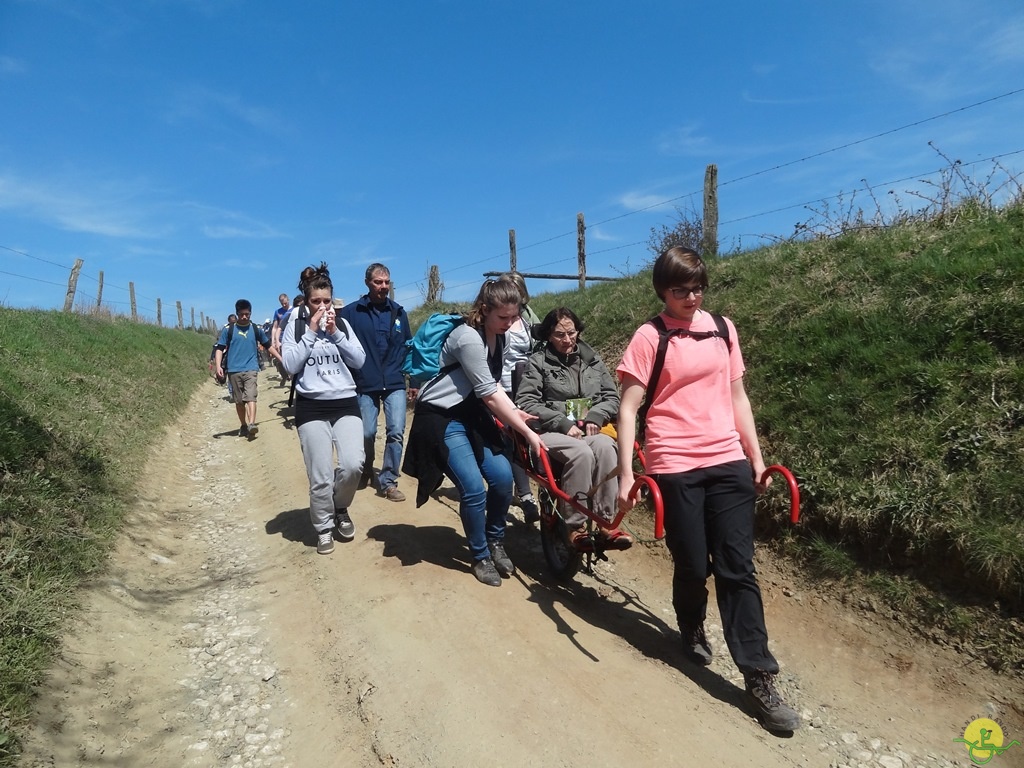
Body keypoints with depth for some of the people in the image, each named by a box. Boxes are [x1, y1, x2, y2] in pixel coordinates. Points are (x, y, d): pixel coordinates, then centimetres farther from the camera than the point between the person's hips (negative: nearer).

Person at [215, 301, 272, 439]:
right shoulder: (228, 329, 2)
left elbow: (268, 345, 18)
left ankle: (252, 424, -29)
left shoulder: (257, 329, 6)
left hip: (251, 369, -1)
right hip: (234, 370, 1)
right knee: (238, 400, 9)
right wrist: (218, 366, -11)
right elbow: (220, 348, 2)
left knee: (250, 396, -18)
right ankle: (243, 426, 23)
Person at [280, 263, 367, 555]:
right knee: (321, 477, -3)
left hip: (345, 403, 2)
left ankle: (340, 508, 17)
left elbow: (359, 361, 2)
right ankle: (324, 528, 20)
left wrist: (335, 333, -7)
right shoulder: (295, 326, 2)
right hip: (311, 407, -2)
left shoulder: (342, 323, 9)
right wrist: (312, 332, -11)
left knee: (353, 465, -14)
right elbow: (290, 365, -8)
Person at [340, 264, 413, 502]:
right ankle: (366, 470, 35)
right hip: (365, 385, -2)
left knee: (396, 432, -7)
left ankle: (388, 481, 5)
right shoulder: (351, 312, -4)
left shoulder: (398, 312, 7)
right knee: (367, 434, 6)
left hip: (395, 384, 2)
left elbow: (408, 346, 13)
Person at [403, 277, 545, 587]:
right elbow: (489, 395, -23)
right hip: (441, 419, -8)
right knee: (474, 488, -14)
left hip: (471, 414, 8)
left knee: (502, 475, -7)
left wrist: (514, 413, -8)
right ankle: (480, 557, 9)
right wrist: (528, 433, -19)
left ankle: (495, 543, 17)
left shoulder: (497, 336, 4)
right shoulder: (469, 338, -24)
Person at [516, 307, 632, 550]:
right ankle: (575, 526, -25)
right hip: (552, 432, -3)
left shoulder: (592, 359, 17)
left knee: (605, 447, -32)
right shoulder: (538, 362, 5)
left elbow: (612, 397, 16)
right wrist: (563, 424, -14)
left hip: (589, 431, 3)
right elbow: (525, 403, -5)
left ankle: (606, 524, -29)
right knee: (582, 452, -35)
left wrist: (595, 417, -6)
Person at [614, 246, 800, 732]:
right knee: (693, 566, 7)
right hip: (676, 468, -3)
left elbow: (737, 396, 15)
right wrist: (625, 473, -12)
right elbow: (628, 408, -7)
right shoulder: (649, 337, -4)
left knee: (738, 570, 3)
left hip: (728, 463, 3)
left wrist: (756, 459, 13)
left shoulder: (722, 329, 10)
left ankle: (760, 680, 11)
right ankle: (692, 632, 38)